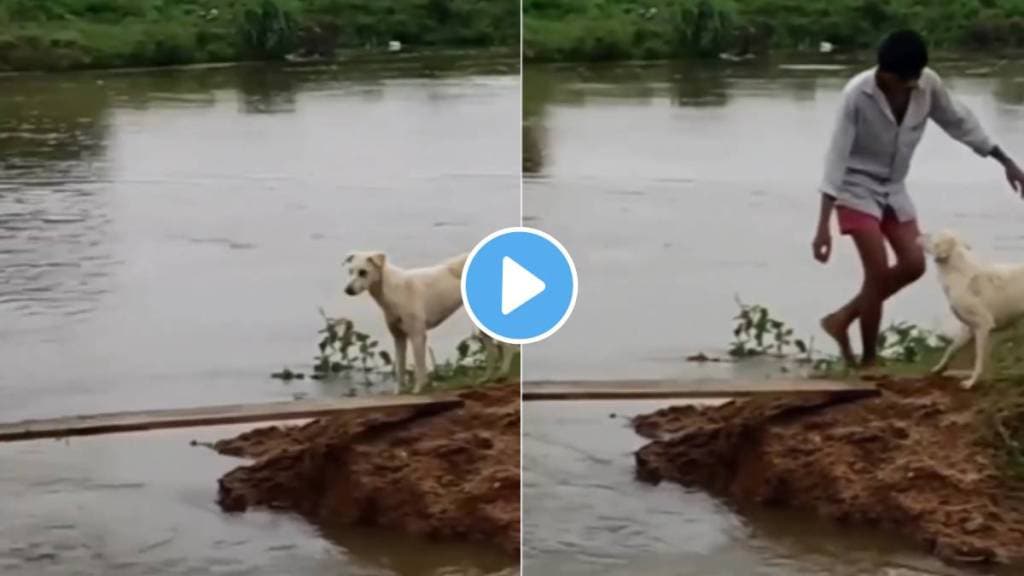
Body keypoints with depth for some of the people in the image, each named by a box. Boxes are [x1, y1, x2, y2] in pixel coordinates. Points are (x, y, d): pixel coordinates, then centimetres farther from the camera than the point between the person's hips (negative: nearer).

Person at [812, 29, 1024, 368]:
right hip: (857, 188, -6)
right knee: (878, 271, -13)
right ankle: (869, 359, 1)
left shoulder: (928, 84, -13)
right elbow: (837, 157, -26)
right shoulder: (857, 95, -27)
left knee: (913, 265, 2)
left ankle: (842, 319, 15)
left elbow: (960, 122, 4)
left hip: (893, 189, 6)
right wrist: (823, 225, -31)